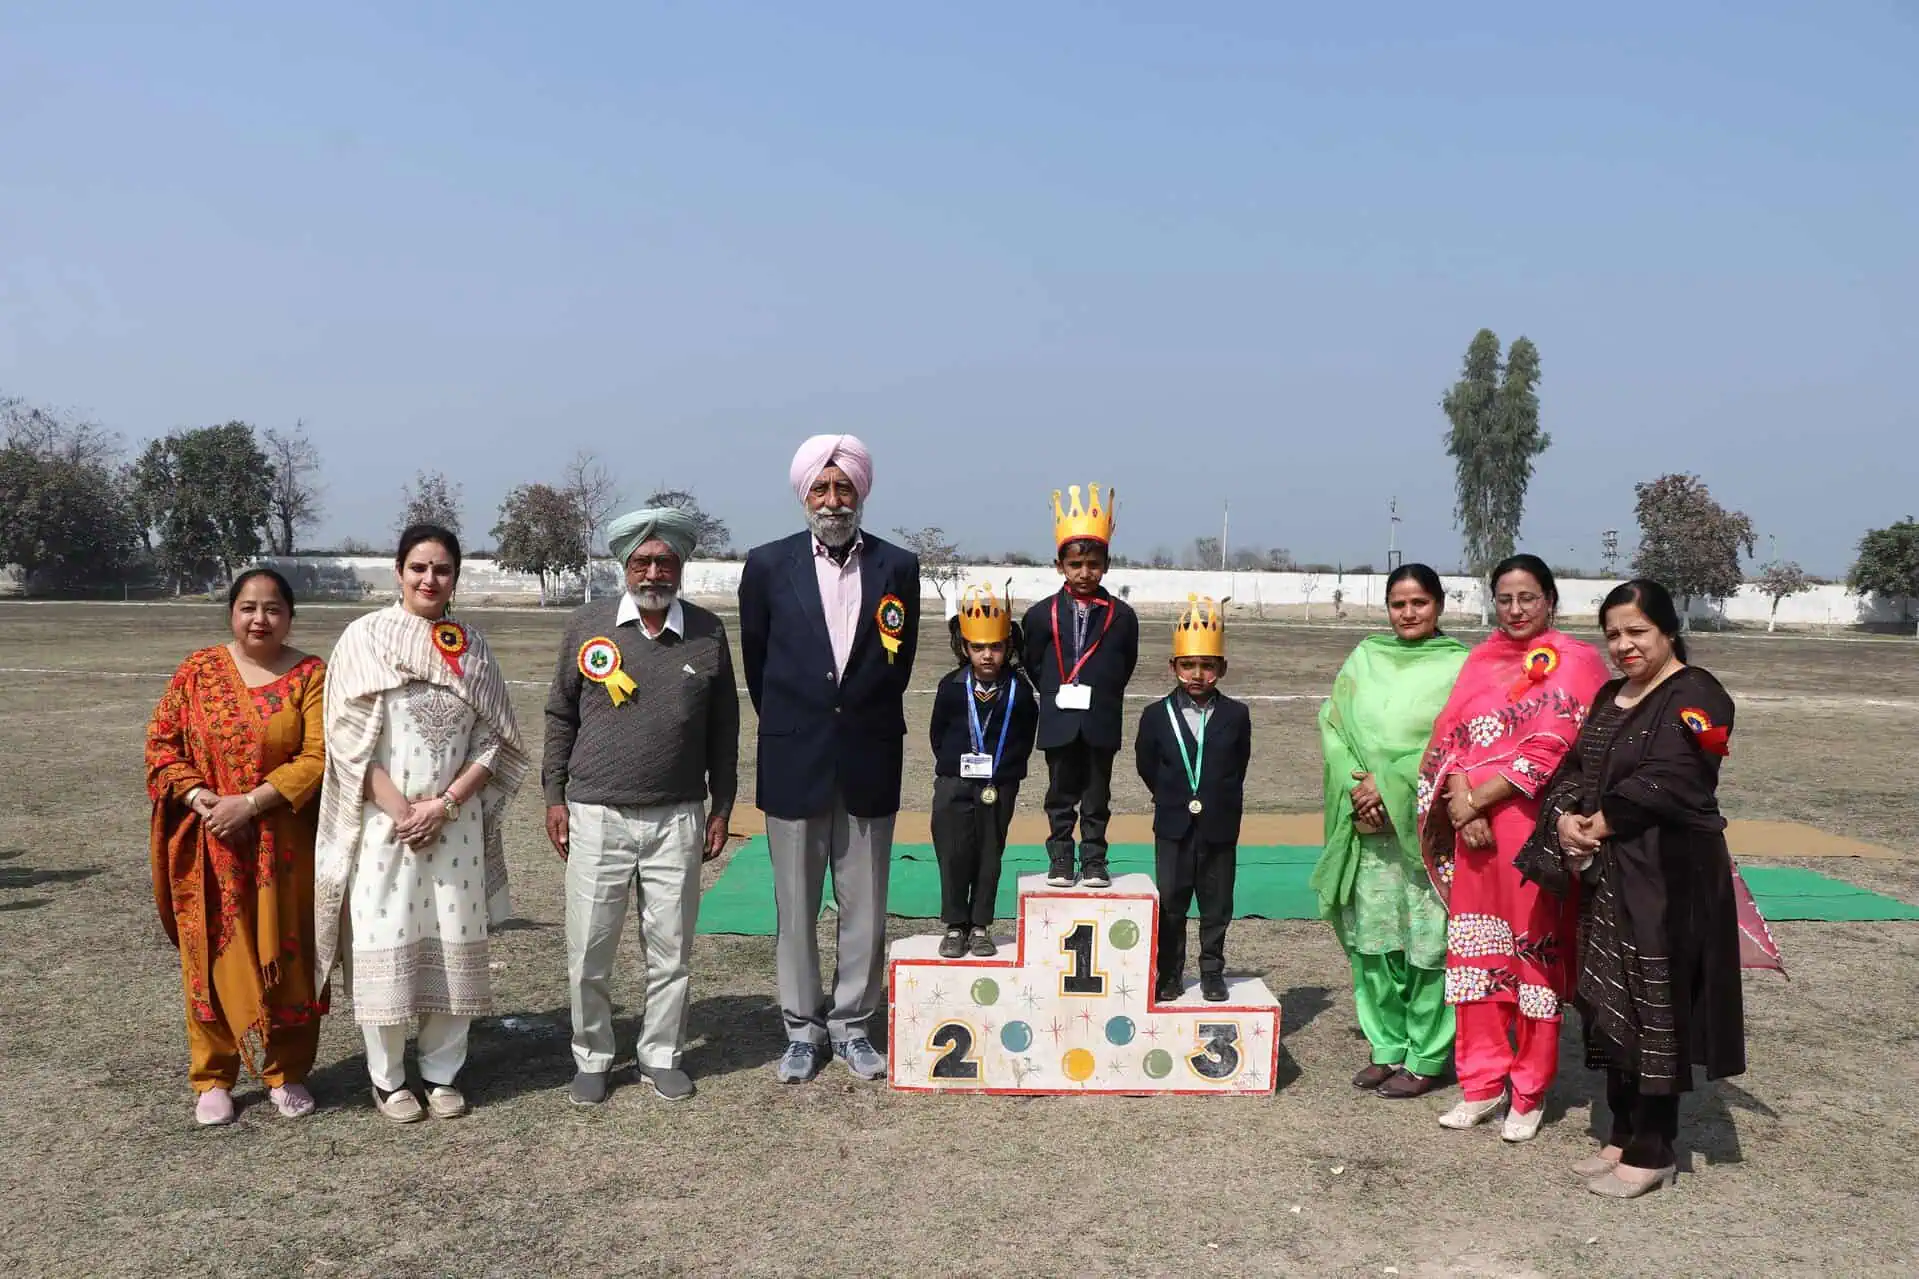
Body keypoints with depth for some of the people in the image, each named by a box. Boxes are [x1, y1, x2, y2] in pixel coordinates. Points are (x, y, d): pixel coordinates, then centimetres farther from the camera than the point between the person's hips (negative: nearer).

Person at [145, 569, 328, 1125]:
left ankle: (286, 1071, 22)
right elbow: (161, 742, 3)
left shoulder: (311, 676, -3)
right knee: (214, 956, 8)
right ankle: (213, 1078, 22)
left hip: (284, 847, -1)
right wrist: (198, 797, -12)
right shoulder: (197, 671, 4)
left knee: (285, 955, 7)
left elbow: (318, 757, -11)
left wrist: (249, 803, -17)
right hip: (209, 847, 1)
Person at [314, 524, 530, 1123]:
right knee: (385, 945, 1)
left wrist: (444, 804, -9)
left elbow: (494, 742, 3)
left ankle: (443, 1072, 21)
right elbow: (349, 738, -7)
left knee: (453, 946, 6)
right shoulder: (365, 636, -2)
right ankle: (386, 1077, 18)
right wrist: (400, 810, -13)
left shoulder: (471, 647, 5)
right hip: (382, 819, -2)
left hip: (456, 821, 2)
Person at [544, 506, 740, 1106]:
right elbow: (561, 715, 7)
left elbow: (723, 727, 8)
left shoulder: (708, 633, 1)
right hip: (596, 816, 0)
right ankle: (591, 1057, 25)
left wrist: (722, 807, 8)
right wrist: (555, 797, 4)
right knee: (589, 951, 5)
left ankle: (661, 1055, 26)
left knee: (671, 949, 9)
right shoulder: (587, 626, 0)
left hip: (678, 819, 1)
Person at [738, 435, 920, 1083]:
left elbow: (898, 662, 9)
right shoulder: (768, 565, -1)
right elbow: (756, 661, 9)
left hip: (869, 764, 1)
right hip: (794, 763, 0)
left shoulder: (897, 567, 0)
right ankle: (802, 1029, 23)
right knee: (795, 907, 9)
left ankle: (853, 1024, 24)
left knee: (865, 907, 9)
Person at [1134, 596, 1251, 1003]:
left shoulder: (1236, 716, -2)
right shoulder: (1156, 715, -2)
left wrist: (1217, 801, 8)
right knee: (1170, 905, 7)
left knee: (1216, 906, 9)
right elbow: (1147, 766, 7)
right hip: (1173, 827, 0)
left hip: (1219, 828, 0)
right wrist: (1173, 799, 10)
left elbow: (1238, 765, 7)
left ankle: (1212, 972, 22)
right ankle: (1169, 973, 18)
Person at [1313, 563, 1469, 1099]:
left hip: (1426, 825, -4)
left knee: (1427, 941, -1)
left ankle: (1427, 1058, 11)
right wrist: (1355, 786, -7)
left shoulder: (1459, 666, -2)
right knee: (1372, 937, 8)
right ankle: (1387, 1047, 22)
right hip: (1367, 823, 4)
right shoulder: (1364, 658, 11)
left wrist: (1389, 783, -13)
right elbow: (1333, 725, 7)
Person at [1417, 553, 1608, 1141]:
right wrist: (1461, 804, -10)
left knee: (1534, 954, 3)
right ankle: (1481, 1084, 20)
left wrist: (1479, 799, -11)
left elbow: (1550, 750, -11)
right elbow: (1450, 736, 6)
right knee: (1476, 952, 8)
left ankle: (1529, 1094, 16)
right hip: (1473, 828, 5)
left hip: (1535, 828, -5)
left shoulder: (1575, 662, -2)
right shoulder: (1480, 660, 13)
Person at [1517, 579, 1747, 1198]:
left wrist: (1595, 826, -12)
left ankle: (1651, 1153, 10)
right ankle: (1623, 1135, 25)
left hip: (1669, 876, -8)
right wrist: (1566, 818, -9)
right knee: (1610, 1003, 13)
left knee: (1656, 1009, -1)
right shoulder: (1611, 695, 14)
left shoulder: (1695, 696, -11)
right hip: (1608, 875, 8)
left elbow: (1662, 783, -21)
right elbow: (1575, 766, 10)